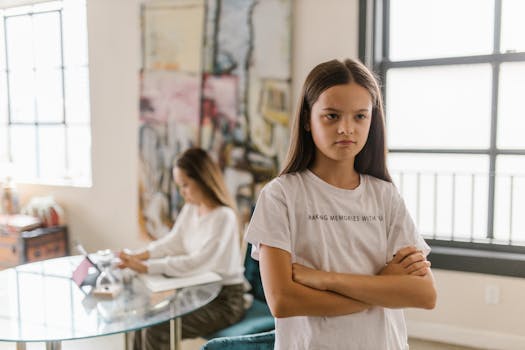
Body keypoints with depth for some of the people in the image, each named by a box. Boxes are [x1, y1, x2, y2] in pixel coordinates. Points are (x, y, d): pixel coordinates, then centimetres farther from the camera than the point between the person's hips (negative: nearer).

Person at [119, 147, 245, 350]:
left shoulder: (224, 217, -23)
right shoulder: (190, 208, 4)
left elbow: (196, 264, -29)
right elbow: (172, 242, 7)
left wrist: (145, 267, -30)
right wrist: (139, 255, -11)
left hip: (224, 301, -8)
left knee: (157, 330, -17)